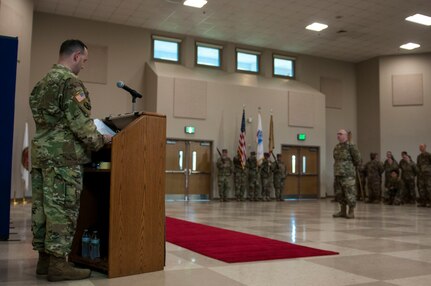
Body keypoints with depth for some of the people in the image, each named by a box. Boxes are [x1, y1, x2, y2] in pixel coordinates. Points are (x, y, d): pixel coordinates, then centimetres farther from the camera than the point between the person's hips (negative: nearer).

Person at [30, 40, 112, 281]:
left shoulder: (44, 81, 20)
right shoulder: (70, 81, -9)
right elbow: (80, 122, -16)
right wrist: (99, 141, -1)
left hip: (41, 152, 9)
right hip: (63, 155, -9)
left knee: (42, 207, 10)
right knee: (62, 209, -6)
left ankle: (44, 258, 17)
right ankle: (58, 263, -2)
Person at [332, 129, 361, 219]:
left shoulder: (351, 146, -8)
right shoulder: (336, 147, 14)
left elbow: (357, 160, -6)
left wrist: (350, 167, 5)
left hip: (348, 174, -7)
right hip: (337, 174, 7)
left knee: (350, 193, -4)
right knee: (339, 194, 10)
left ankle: (351, 212, 4)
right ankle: (343, 211, 20)